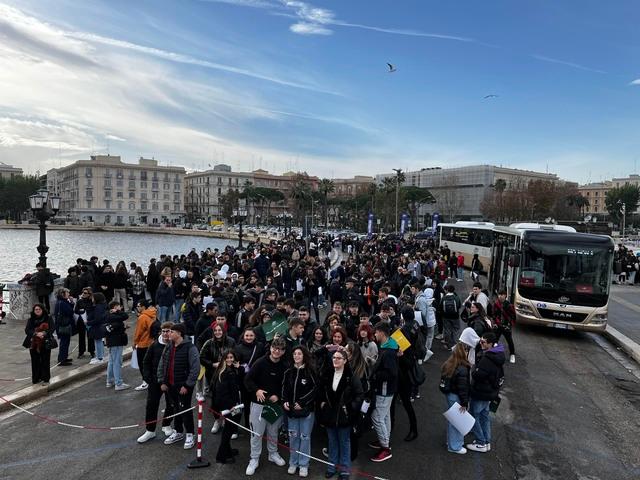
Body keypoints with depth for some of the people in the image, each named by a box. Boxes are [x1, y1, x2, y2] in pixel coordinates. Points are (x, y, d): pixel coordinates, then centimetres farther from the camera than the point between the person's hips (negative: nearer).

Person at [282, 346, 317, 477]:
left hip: (306, 409, -4)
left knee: (305, 437, 5)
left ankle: (304, 465, 18)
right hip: (291, 409, 4)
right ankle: (293, 463, 26)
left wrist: (302, 403, -13)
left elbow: (315, 389, -10)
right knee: (293, 436, 12)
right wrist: (285, 401, -5)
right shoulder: (289, 372, 4)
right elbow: (284, 388, 11)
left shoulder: (310, 371, -9)